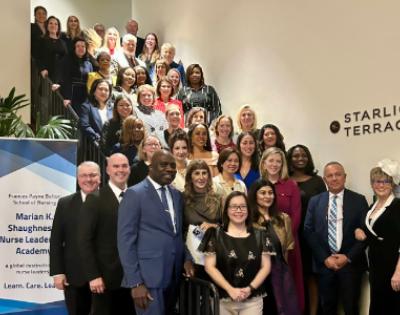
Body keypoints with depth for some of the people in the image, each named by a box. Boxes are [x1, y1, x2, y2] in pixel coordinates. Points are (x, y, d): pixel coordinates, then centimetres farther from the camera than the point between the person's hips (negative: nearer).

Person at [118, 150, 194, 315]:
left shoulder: (176, 194, 12)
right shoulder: (135, 194, -8)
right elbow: (126, 240, -12)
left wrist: (186, 258, 2)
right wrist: (135, 282, -16)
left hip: (174, 275, 7)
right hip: (148, 276, -6)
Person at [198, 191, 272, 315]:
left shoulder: (259, 236, 6)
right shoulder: (216, 235, 0)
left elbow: (266, 266, 4)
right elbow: (209, 266, -4)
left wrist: (250, 288, -9)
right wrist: (230, 289, -12)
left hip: (253, 299, 1)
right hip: (222, 299, -1)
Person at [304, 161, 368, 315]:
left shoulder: (358, 200, 1)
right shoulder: (315, 201, 6)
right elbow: (309, 232, 1)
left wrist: (348, 257, -11)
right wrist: (325, 258, -8)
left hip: (351, 263, -1)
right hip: (324, 263, 2)